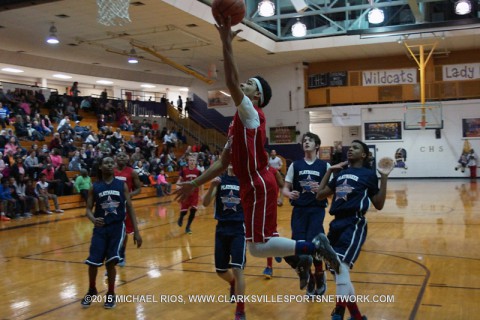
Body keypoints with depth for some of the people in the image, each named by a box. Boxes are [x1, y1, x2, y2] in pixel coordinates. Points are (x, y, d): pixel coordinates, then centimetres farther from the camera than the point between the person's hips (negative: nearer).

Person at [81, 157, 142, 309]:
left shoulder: (122, 185, 2)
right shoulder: (94, 187, 2)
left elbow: (130, 208, 3)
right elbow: (88, 209, 2)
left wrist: (136, 231, -1)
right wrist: (93, 220, -23)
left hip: (117, 227, -1)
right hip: (100, 227, 1)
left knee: (111, 261, -4)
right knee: (93, 262, -2)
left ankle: (111, 294, 19)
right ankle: (91, 291, 27)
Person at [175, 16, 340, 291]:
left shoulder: (251, 113, -6)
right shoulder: (239, 122, 19)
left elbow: (231, 82, -23)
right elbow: (223, 163, 21)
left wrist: (227, 42, -21)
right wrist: (194, 185, 20)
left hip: (259, 186, -9)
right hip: (253, 187, 9)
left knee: (258, 246, -11)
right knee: (262, 242, 14)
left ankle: (313, 245, -3)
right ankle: (302, 258, 25)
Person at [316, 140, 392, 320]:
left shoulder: (369, 174, 5)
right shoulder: (341, 173, 19)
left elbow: (379, 205, 3)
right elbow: (320, 195, 20)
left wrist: (384, 178, -4)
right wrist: (330, 171, 20)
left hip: (354, 224, -6)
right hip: (337, 223, 7)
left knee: (341, 265, -22)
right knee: (338, 272, 9)